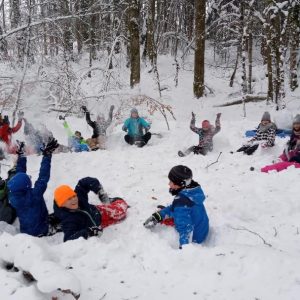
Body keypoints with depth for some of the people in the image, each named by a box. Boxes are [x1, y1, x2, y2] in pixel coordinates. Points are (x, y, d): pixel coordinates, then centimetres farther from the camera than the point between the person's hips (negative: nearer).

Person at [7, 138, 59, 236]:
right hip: (40, 231, -7)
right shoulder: (34, 195, -33)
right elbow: (43, 177, -32)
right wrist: (47, 155, -30)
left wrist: (21, 156, 2)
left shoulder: (13, 197, -15)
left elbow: (19, 174, -4)